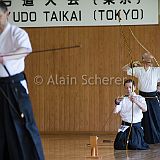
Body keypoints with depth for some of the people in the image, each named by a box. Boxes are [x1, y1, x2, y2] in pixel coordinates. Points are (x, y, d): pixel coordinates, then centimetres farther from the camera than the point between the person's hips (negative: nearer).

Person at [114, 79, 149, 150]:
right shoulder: (122, 99, 6)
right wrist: (117, 103, -28)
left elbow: (144, 109, -19)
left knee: (135, 146, -16)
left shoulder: (140, 98, 1)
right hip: (125, 126, 2)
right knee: (118, 146, -12)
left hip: (136, 126, -2)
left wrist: (136, 101, -38)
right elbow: (115, 111, -6)